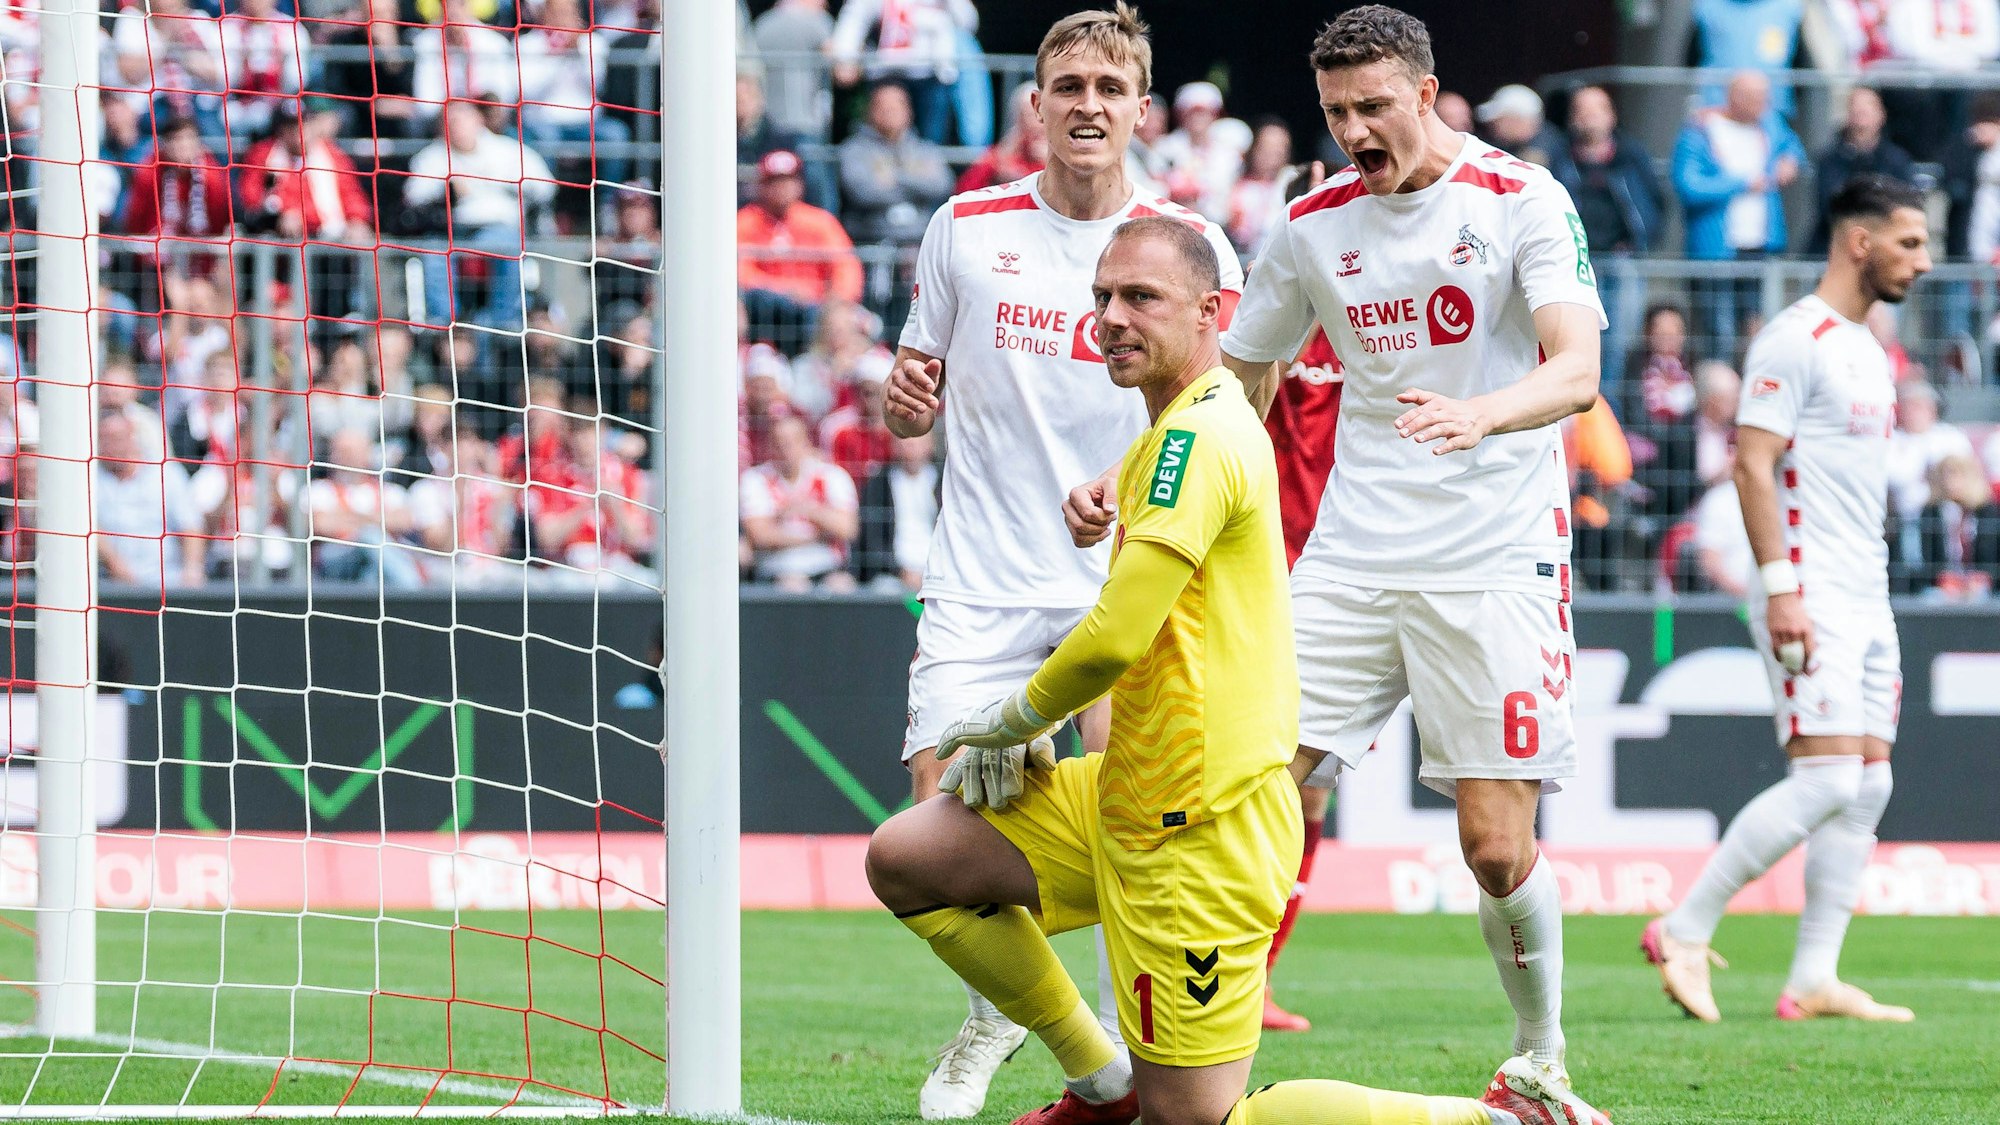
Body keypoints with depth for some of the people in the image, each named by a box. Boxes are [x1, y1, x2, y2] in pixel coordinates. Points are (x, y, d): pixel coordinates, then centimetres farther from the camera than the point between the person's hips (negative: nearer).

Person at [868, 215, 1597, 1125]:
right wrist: (1026, 730, 10)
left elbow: (1117, 638, -23)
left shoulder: (1197, 438, -18)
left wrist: (1010, 720, -4)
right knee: (904, 860, 12)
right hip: (1129, 794, 10)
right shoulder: (1185, 429, 14)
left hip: (1197, 827, -10)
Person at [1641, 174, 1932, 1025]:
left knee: (1868, 785, 4)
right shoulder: (1796, 341, -11)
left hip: (1868, 602, 9)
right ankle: (1684, 931, -8)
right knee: (1827, 780, -15)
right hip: (1812, 599, -9)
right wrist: (1781, 587, -22)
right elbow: (1753, 464, -16)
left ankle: (1814, 980, 4)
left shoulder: (1865, 350, 18)